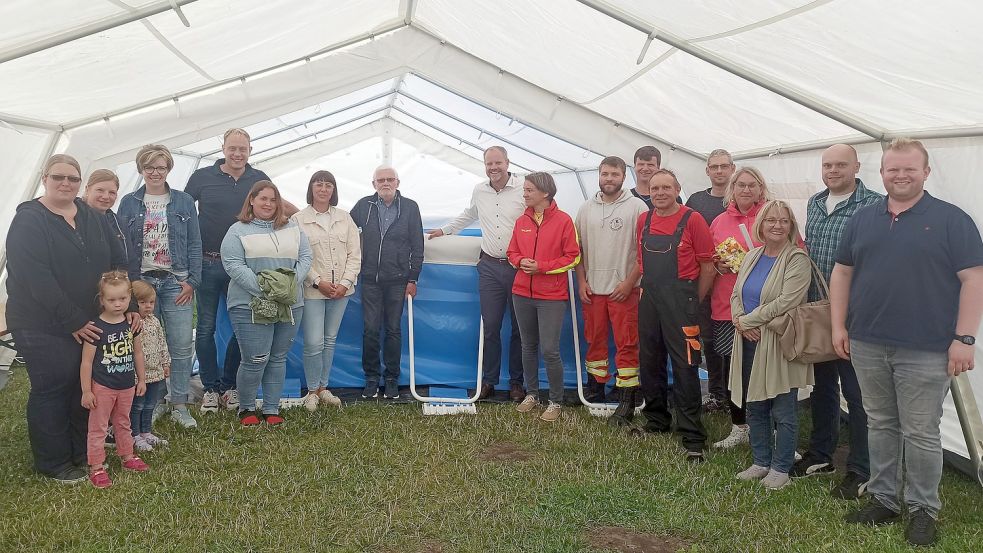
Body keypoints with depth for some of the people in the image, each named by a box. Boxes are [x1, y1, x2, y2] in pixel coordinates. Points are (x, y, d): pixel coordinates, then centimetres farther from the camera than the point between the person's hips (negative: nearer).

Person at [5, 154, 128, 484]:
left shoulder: (93, 219, 9)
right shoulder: (29, 221, -11)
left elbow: (118, 263, 9)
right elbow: (37, 280, -19)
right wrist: (73, 322, -20)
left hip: (89, 323, 6)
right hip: (43, 327, -6)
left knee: (85, 387, 13)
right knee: (52, 390, 4)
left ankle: (81, 452, 30)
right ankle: (53, 463, 20)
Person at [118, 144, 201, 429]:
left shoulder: (184, 202, 6)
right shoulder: (129, 203, 6)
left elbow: (194, 244, 5)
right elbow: (121, 245, 5)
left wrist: (192, 281, -3)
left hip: (176, 282, 0)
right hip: (141, 282, 0)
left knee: (181, 346, -2)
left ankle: (180, 406, 8)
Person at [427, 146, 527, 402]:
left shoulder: (524, 188, -9)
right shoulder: (479, 191, 8)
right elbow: (468, 215, 29)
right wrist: (444, 230, 34)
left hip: (519, 266, -3)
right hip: (489, 266, 4)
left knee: (519, 328, 8)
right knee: (490, 327, 7)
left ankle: (516, 382, 20)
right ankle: (489, 380, 19)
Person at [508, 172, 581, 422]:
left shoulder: (563, 221, -7)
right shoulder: (522, 221, 7)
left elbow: (573, 257, -7)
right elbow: (512, 252, 15)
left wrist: (541, 267, -15)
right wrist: (521, 261, -8)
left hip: (552, 296, -5)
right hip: (522, 293, 5)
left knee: (550, 350, -6)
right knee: (528, 347, 14)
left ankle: (555, 402, 10)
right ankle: (531, 394, 29)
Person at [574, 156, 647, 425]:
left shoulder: (637, 207, -4)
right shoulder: (586, 209, 10)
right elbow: (578, 248, 12)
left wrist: (630, 282, -12)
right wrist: (581, 282, 3)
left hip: (624, 289, -4)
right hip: (592, 289, 4)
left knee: (627, 345, -3)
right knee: (594, 341, 13)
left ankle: (627, 402, 0)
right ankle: (595, 393, 27)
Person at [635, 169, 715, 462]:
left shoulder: (692, 220, -7)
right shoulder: (643, 220, 10)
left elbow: (707, 266, -4)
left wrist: (694, 302, -1)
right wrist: (647, 289, 13)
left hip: (680, 297, -6)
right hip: (649, 297, 6)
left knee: (685, 366, -6)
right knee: (649, 361, 14)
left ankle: (693, 437, 0)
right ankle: (656, 420, 31)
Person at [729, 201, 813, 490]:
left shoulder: (797, 259, -10)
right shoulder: (752, 256, 12)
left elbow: (786, 301, -20)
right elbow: (736, 295, 11)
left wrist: (748, 320, -14)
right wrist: (741, 323, -8)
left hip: (780, 345, -7)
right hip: (750, 344, 7)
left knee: (783, 412, 2)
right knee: (755, 408, 14)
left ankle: (781, 469, 15)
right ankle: (760, 462, 27)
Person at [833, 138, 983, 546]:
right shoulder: (863, 219, 10)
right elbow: (842, 272, 14)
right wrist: (839, 325, 7)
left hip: (926, 350, -4)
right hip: (867, 345, 4)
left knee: (921, 433, 3)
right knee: (880, 425, 14)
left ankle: (923, 509, 18)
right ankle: (883, 498, 26)